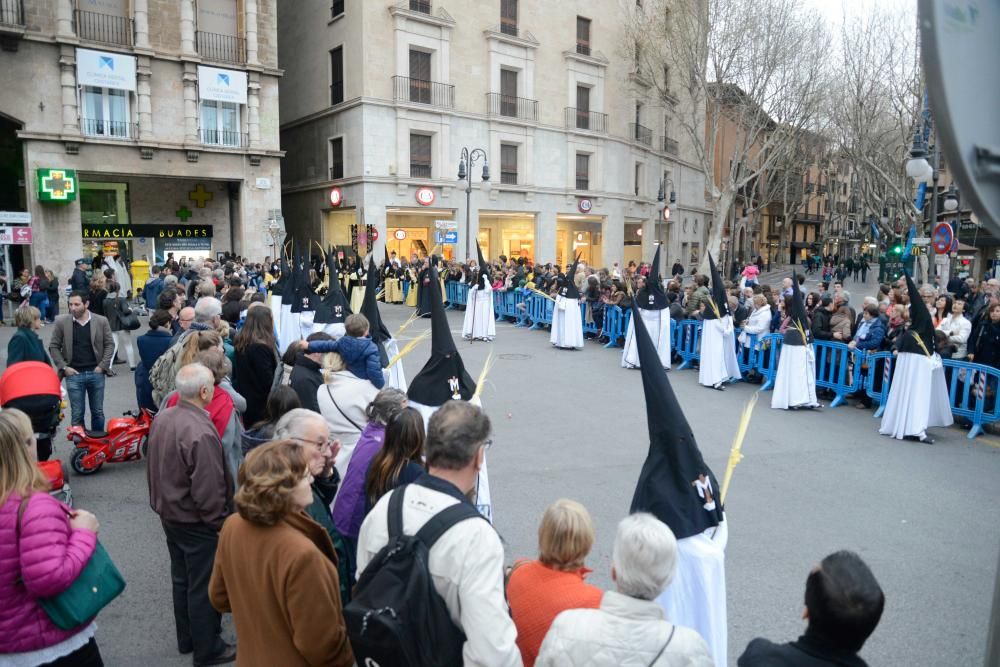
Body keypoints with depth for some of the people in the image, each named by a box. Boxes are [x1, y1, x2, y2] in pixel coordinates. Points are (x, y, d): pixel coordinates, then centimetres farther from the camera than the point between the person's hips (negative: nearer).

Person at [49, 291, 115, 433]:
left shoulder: (101, 321, -1)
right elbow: (53, 346, 5)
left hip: (96, 373, 1)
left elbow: (110, 344, 4)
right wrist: (63, 367, -4)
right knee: (77, 414, 4)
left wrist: (102, 366, -5)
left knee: (98, 412, 10)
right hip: (74, 374, 0)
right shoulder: (62, 322, -1)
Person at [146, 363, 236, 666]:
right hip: (197, 522, -9)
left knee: (181, 578, 23)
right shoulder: (201, 432, -31)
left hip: (169, 513, 9)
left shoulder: (162, 418, -3)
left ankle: (187, 639, 40)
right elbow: (208, 489, -27)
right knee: (203, 586, 8)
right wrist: (220, 522, -13)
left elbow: (154, 468, 9)